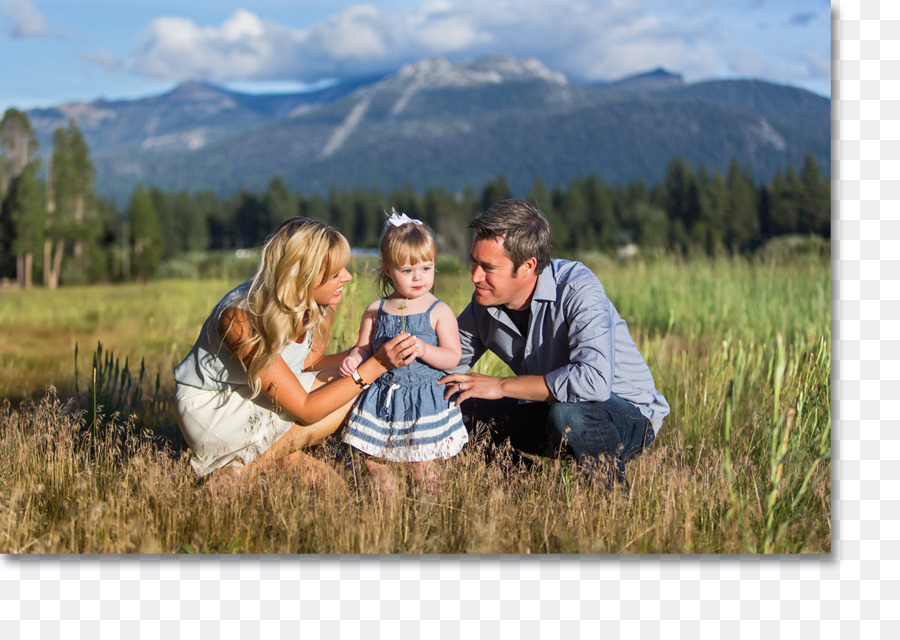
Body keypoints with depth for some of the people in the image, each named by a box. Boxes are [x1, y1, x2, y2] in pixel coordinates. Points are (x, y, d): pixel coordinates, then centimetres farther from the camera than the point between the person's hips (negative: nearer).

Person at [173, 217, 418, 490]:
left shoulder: (323, 302, -14)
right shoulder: (242, 318, -33)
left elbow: (308, 362, 2)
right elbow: (305, 410, -30)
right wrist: (376, 365, -34)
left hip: (258, 395, 7)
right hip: (211, 406, -7)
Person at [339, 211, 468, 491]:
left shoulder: (439, 312, -5)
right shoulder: (375, 310, 5)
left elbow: (453, 357, -9)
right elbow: (364, 347, 9)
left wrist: (423, 349, -25)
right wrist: (353, 359, -13)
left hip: (424, 399, -4)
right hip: (382, 398, 4)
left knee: (421, 464, -4)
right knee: (371, 458, 6)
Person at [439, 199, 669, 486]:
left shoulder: (577, 288, -26)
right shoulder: (483, 305, -6)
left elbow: (594, 380, -40)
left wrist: (501, 385, -32)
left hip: (628, 412, -6)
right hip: (551, 408, 6)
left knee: (568, 413, -39)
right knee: (456, 406, -9)